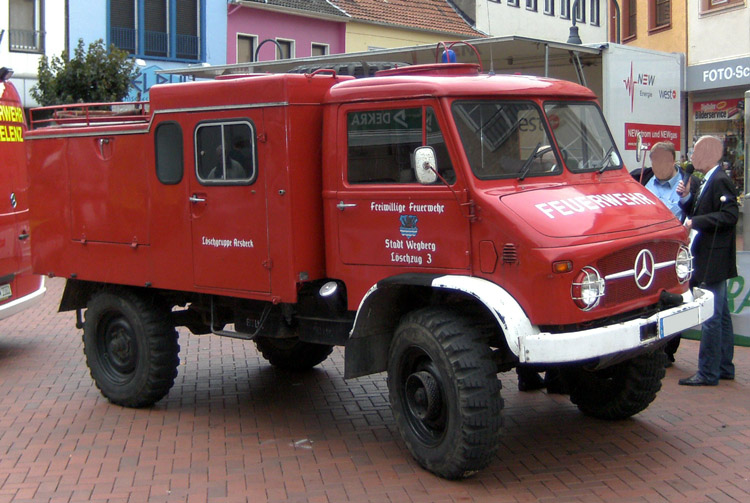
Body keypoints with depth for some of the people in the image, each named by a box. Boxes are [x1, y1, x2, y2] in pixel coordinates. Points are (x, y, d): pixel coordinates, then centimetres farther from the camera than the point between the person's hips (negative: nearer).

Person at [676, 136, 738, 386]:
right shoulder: (707, 181, 15)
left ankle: (708, 372, -3)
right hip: (708, 260, 10)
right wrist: (687, 198, 3)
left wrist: (696, 222, -21)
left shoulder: (720, 181, -14)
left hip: (713, 260, -10)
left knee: (711, 317, -7)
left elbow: (729, 215, -24)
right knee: (720, 315, 15)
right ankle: (724, 367, 24)